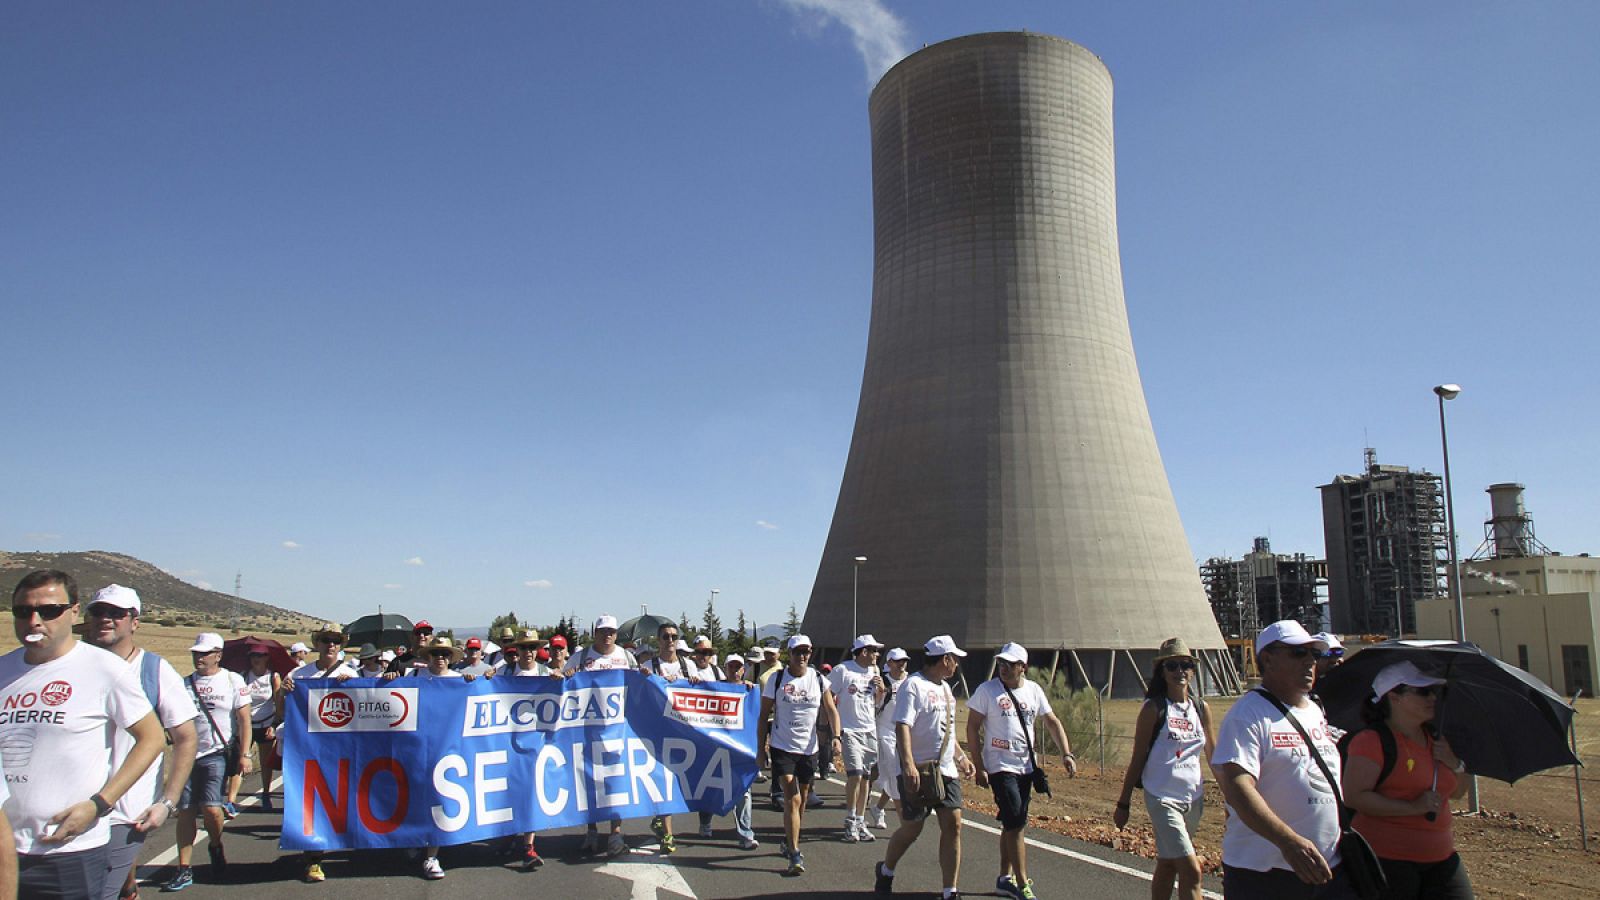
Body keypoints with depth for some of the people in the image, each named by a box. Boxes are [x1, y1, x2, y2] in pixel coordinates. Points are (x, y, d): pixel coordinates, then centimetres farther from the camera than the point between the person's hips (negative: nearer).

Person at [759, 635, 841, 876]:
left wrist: (836, 736, -12)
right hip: (782, 748, -3)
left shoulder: (818, 679, 2)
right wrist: (762, 748, -4)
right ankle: (795, 856, -11)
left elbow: (831, 710, 4)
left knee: (800, 800, 15)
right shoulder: (777, 680, -4)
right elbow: (764, 715, 0)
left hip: (809, 749, 3)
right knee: (792, 799, -13)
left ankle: (788, 841, 37)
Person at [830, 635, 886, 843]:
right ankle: (850, 823, 1)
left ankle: (860, 823, 18)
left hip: (870, 731, 6)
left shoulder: (874, 671, 10)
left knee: (865, 777, 8)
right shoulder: (842, 670, -10)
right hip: (850, 731, -6)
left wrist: (881, 690, -2)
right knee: (855, 775, -14)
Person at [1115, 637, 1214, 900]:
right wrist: (1123, 804, -3)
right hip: (1163, 798, -5)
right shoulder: (1154, 709, -9)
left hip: (1194, 798, 5)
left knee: (1168, 865, 16)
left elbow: (1213, 756, 14)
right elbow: (1137, 759, -5)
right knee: (1191, 871, -11)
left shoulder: (1201, 708, 4)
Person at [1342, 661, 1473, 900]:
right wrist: (1413, 807, -22)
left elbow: (1456, 793, 22)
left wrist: (1455, 764, 2)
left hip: (1440, 858, 7)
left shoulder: (1435, 739, 13)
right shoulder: (1372, 740, -13)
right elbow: (1353, 796, -20)